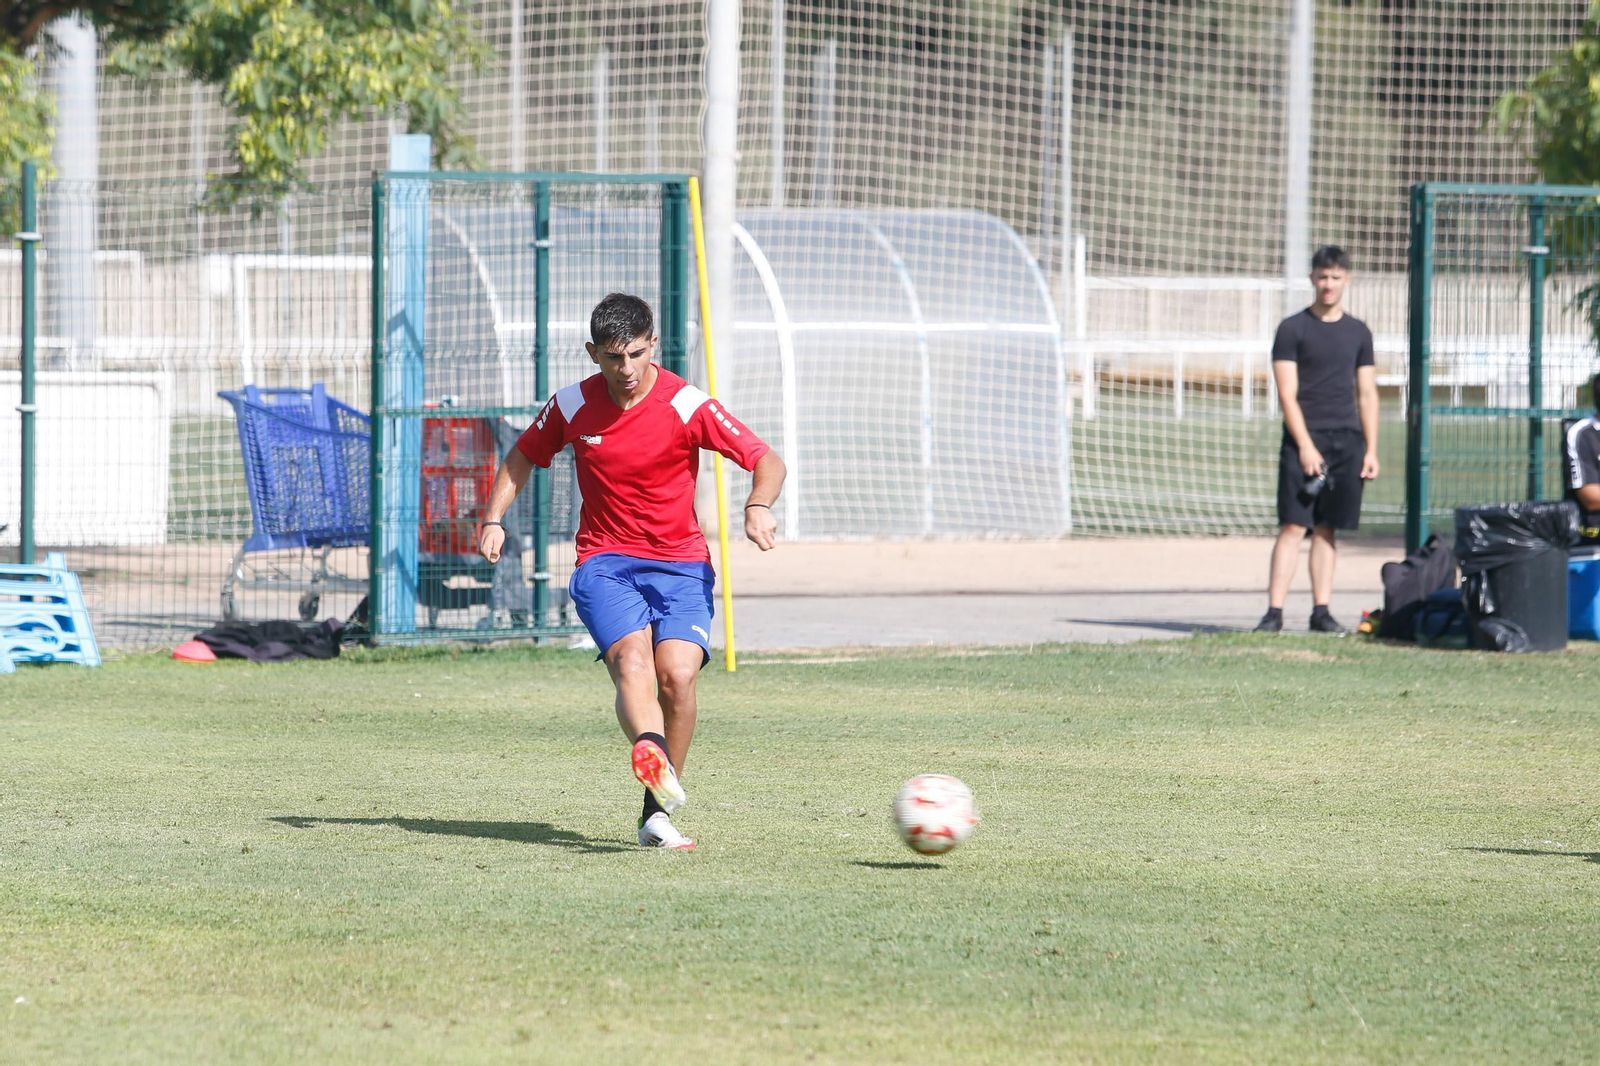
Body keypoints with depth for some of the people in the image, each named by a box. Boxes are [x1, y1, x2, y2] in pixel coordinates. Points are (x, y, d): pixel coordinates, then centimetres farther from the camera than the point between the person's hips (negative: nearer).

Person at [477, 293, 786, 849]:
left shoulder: (686, 405, -7)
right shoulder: (572, 406, 1)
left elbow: (768, 461, -6)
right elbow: (522, 457, 20)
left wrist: (759, 506, -27)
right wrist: (494, 520, 5)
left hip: (680, 562, 0)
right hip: (604, 562, 0)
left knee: (677, 673, -22)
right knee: (631, 658, -28)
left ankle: (657, 811, -9)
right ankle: (652, 752, -57)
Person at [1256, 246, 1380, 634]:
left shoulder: (1358, 332, 13)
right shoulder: (1293, 329, 1)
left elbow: (1367, 394, 14)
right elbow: (1287, 394, -4)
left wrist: (1371, 450, 7)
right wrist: (1305, 445, -13)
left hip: (1347, 441, 3)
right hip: (1304, 439, -3)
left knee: (1327, 528, 4)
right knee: (1293, 525, -9)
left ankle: (1321, 612, 6)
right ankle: (1274, 611, -12)